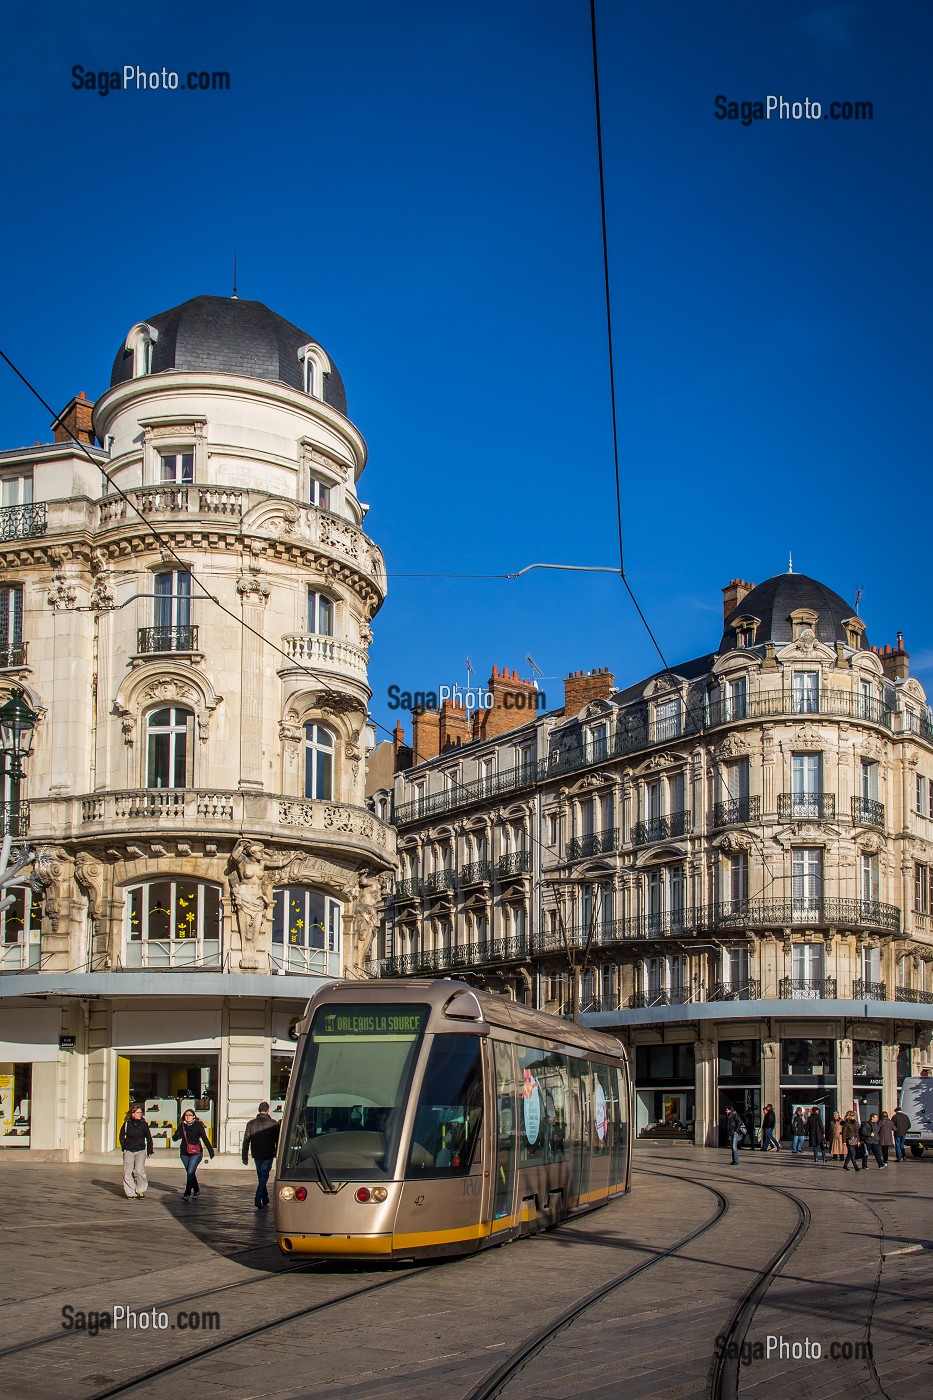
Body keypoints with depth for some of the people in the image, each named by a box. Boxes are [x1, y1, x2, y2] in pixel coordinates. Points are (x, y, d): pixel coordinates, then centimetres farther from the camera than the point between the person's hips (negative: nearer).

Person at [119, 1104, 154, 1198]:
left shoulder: (143, 1124, -1)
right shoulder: (126, 1124, 1)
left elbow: (149, 1138, 5)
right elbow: (121, 1136, 15)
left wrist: (150, 1151, 2)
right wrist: (124, 1147, 6)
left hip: (140, 1151, -1)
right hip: (128, 1151, 1)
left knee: (139, 1171, -13)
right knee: (127, 1172, -1)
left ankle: (141, 1191, 4)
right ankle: (130, 1193, 9)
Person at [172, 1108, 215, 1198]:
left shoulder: (198, 1125, -3)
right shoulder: (181, 1126, 4)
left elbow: (205, 1138, 0)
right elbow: (174, 1138, 1)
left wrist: (210, 1150, 1)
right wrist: (176, 1135, -22)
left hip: (196, 1153, -4)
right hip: (184, 1153, 4)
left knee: (190, 1172, -14)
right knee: (190, 1173, 13)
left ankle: (187, 1194, -14)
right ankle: (196, 1191, 30)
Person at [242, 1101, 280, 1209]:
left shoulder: (251, 1123, 1)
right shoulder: (273, 1123, -7)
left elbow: (246, 1141, 2)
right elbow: (278, 1140, -2)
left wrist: (245, 1157, 6)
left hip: (256, 1155, 3)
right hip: (268, 1155, -3)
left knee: (261, 1177, 17)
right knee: (264, 1177, 0)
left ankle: (265, 1200, 25)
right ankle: (258, 1200, -13)